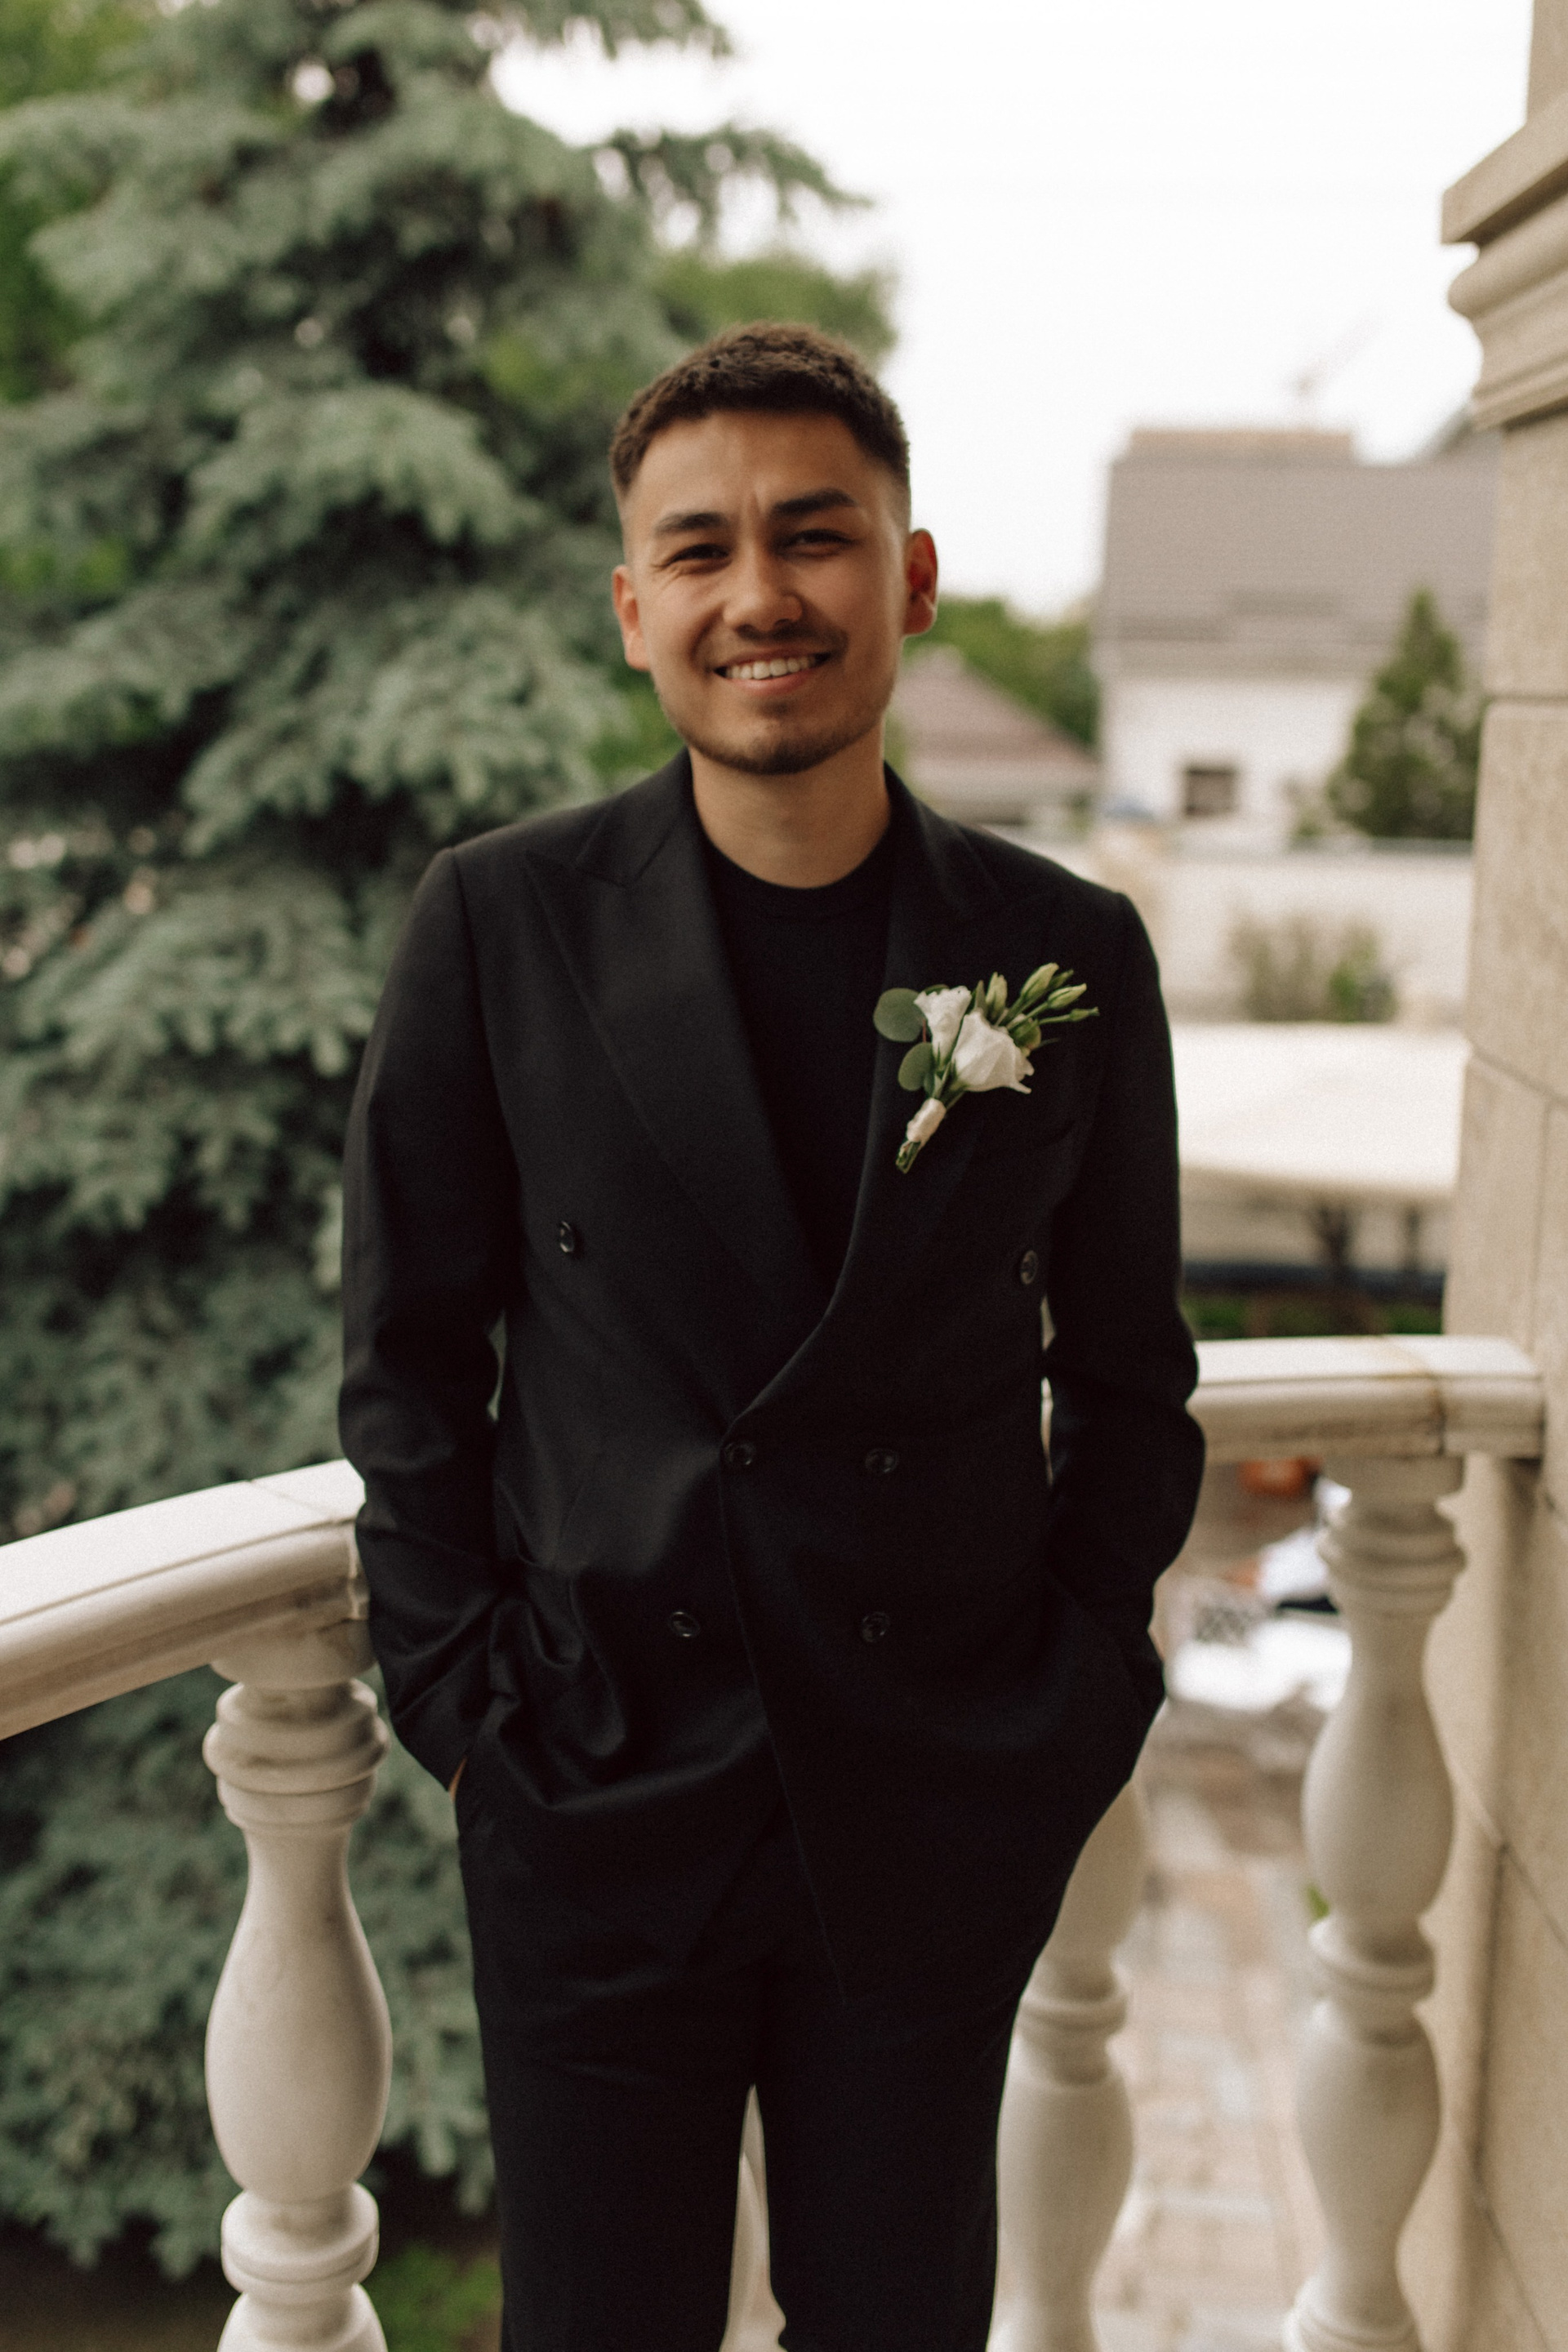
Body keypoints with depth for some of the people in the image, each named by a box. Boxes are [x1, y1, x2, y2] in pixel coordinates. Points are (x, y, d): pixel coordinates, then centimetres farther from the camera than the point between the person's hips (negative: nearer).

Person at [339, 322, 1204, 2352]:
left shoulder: (1068, 955, -2)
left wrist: (1076, 1704, 1)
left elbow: (1125, 1371, 6)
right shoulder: (497, 926, -5)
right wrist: (461, 1695, -3)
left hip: (942, 1824, 1)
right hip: (594, 1805, -1)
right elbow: (410, 1350, 0)